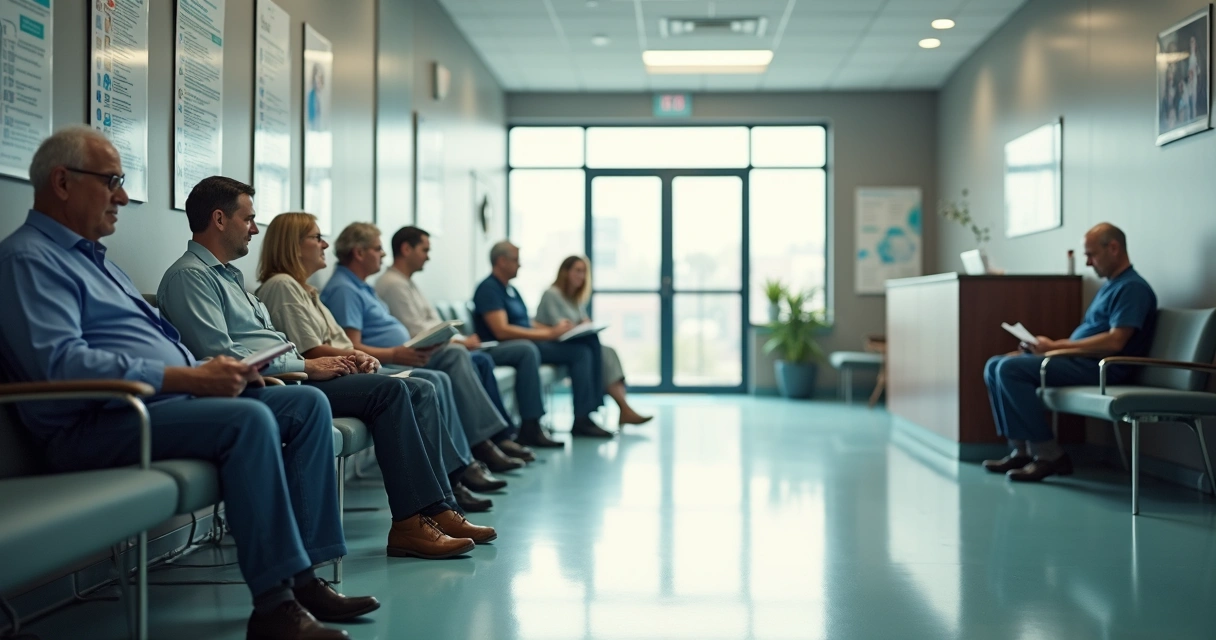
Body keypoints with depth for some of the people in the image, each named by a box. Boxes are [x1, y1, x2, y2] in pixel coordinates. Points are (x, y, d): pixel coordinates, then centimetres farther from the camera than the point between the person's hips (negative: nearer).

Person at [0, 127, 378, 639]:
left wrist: (211, 371, 5)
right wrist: (186, 377, -23)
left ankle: (304, 574, -11)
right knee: (249, 419, -32)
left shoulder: (93, 257, 26)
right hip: (99, 423, -10)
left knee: (307, 404, -3)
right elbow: (60, 361, -22)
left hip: (170, 399, 10)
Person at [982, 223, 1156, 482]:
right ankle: (1022, 450, -4)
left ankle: (1049, 455, -19)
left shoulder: (1133, 287, -9)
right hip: (1080, 360, 10)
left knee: (1011, 369, -24)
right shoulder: (1109, 286, 23)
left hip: (1101, 367, -10)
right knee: (995, 366, 2)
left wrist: (1056, 346, -16)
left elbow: (1114, 342, -21)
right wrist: (1048, 347, 5)